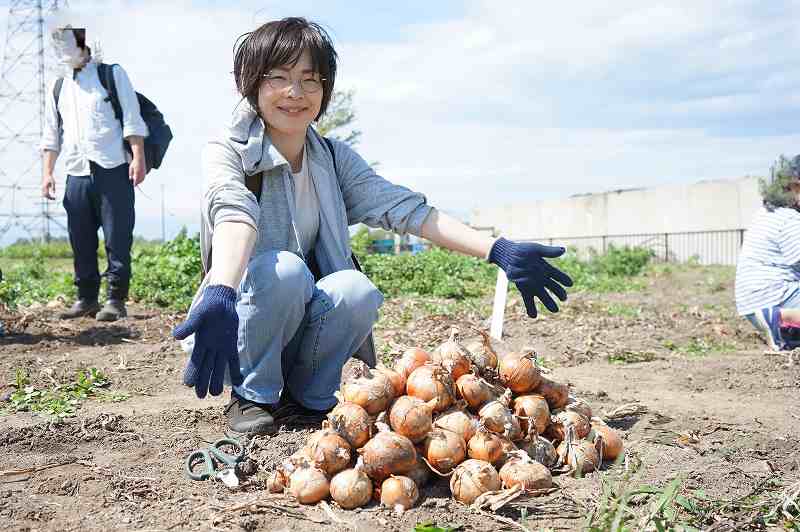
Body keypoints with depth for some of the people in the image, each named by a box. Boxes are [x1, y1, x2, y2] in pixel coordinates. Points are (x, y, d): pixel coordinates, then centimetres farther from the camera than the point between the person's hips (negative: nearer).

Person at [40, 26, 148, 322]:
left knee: (117, 238, -4)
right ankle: (87, 298, 17)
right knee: (81, 241, 7)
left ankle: (116, 299, 1)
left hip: (113, 171, -5)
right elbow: (51, 135, 19)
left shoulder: (112, 74, 5)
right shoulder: (57, 88, 17)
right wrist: (47, 172, 10)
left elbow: (132, 120, -2)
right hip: (77, 175, 5)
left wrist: (138, 157, -12)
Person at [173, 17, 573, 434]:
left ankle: (307, 397, -3)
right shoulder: (227, 152, -11)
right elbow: (235, 212, -34)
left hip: (306, 319, 3)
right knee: (285, 269, -32)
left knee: (356, 288, -27)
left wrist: (498, 250, -22)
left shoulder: (335, 159, 2)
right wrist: (220, 295, -55)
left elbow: (404, 207, -10)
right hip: (242, 328, -3)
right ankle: (252, 397, -10)